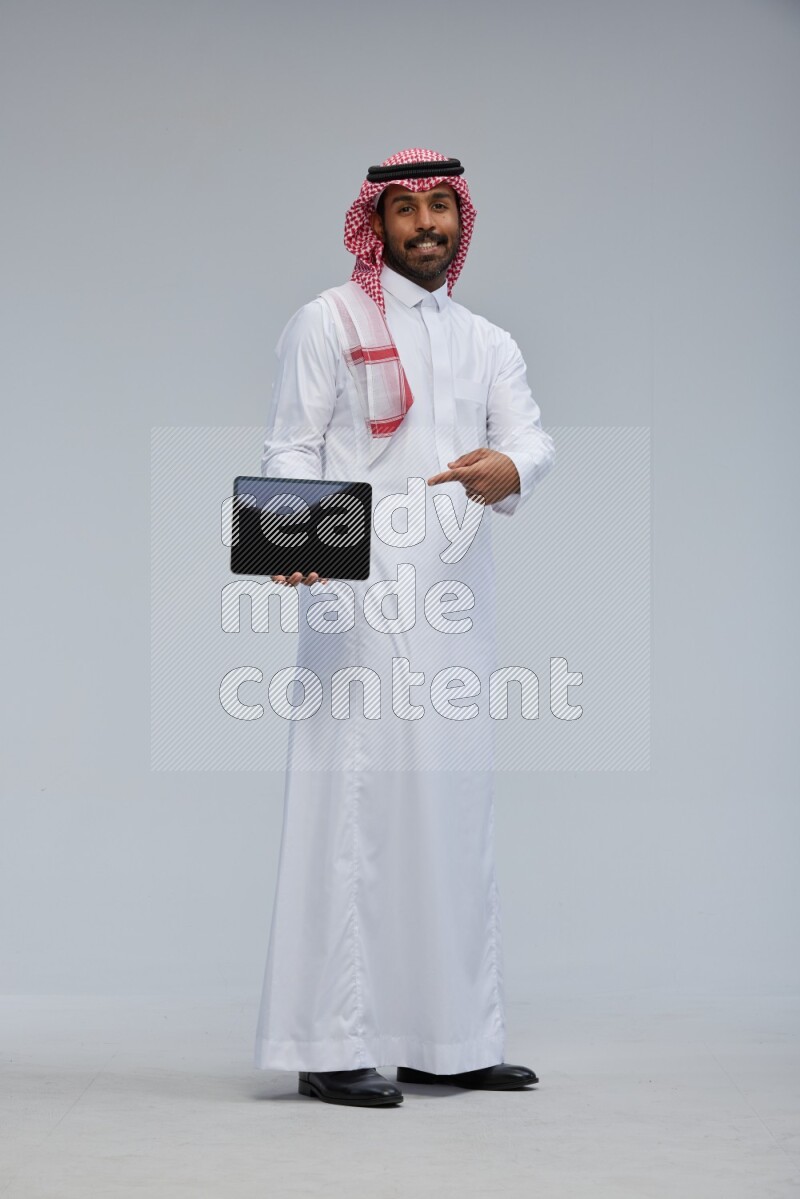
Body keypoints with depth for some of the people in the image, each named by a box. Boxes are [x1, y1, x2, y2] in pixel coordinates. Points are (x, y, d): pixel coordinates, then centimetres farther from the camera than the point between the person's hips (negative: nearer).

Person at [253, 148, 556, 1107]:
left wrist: (507, 469, -19)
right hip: (361, 595, -6)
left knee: (453, 799, 8)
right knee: (354, 797, -10)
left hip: (456, 598, 6)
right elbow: (292, 449, -2)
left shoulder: (487, 342, 21)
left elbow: (531, 435, 6)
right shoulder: (329, 322, 6)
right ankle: (334, 1046, -7)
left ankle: (447, 1037, 16)